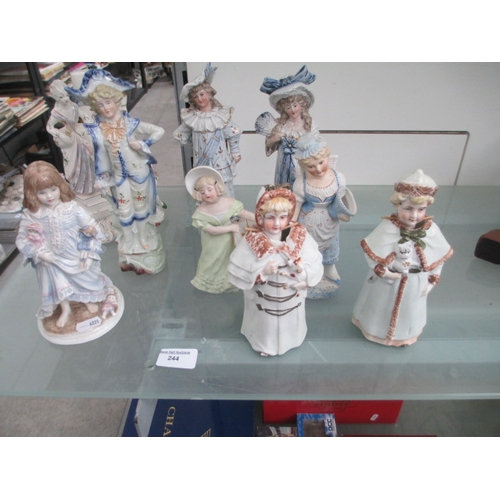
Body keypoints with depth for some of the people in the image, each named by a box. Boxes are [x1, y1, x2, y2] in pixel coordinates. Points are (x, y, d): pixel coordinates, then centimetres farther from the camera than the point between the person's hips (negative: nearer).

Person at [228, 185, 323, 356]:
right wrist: (262, 272, -31)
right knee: (266, 326, 22)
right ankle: (264, 343, 53)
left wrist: (302, 272, -29)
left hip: (291, 300, 2)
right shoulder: (251, 241, -21)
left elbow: (316, 268, -11)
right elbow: (237, 273, -20)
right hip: (264, 301, -2)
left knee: (289, 326, 27)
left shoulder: (300, 236, -15)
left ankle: (288, 340, 59)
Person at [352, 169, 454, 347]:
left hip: (415, 283, 3)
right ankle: (377, 329, 49)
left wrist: (432, 279, 2)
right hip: (388, 279, -3)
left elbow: (440, 256, -1)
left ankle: (405, 334, 54)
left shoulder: (431, 230, -15)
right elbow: (371, 251, -18)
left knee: (408, 311, 26)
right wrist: (381, 270, -24)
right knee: (382, 308, 21)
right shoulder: (388, 227, -26)